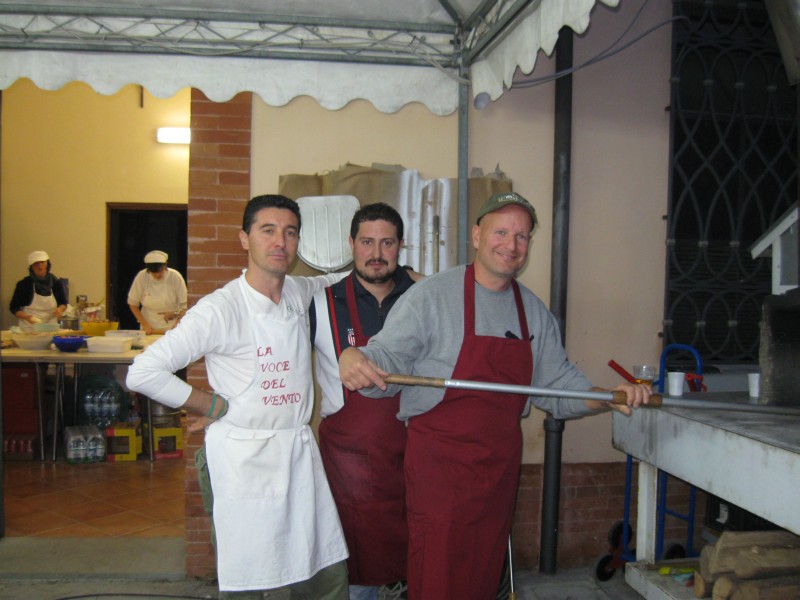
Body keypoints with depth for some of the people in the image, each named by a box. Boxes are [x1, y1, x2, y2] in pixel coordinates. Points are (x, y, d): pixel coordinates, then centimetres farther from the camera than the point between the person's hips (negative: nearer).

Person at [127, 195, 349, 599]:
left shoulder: (301, 293, 5)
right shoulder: (220, 309, -14)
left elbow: (336, 280, 30)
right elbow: (143, 372, -17)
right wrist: (215, 406, -11)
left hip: (300, 452, 6)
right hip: (246, 458, -6)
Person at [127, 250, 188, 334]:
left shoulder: (175, 277, -14)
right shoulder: (141, 277, -12)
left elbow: (183, 306, -9)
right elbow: (132, 303, -1)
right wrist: (145, 325, -6)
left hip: (171, 327, -1)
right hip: (149, 327, 1)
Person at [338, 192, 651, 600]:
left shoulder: (535, 311, 8)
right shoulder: (431, 296, -9)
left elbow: (557, 383, 11)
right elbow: (387, 359, -15)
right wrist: (355, 359, -37)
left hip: (501, 463, 5)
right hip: (439, 462, -5)